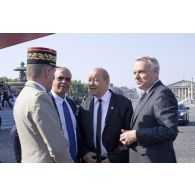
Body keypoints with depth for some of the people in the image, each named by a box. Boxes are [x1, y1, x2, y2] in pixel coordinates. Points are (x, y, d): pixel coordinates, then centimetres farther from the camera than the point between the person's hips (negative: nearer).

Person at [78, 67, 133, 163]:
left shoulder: (123, 103, -9)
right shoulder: (84, 106, 1)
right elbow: (80, 134, 7)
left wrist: (113, 158, -14)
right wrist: (84, 153, -8)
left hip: (116, 160, -3)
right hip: (91, 160, 3)